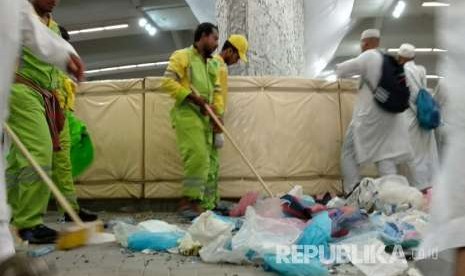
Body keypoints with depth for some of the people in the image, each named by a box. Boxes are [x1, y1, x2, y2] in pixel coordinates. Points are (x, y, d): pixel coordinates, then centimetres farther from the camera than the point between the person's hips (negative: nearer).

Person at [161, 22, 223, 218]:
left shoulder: (211, 64, 23)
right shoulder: (182, 56, 1)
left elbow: (217, 92, 21)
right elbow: (167, 82, -10)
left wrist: (218, 114, 3)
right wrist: (192, 96, -15)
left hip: (205, 117, 8)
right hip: (187, 114, -8)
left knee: (206, 162, 6)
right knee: (198, 158, -19)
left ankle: (205, 205, 12)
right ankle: (189, 201, -12)